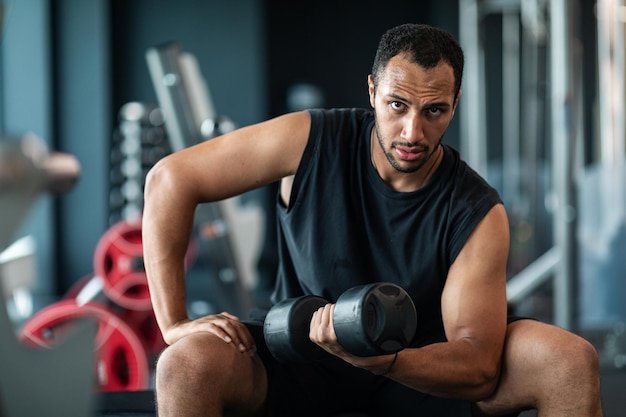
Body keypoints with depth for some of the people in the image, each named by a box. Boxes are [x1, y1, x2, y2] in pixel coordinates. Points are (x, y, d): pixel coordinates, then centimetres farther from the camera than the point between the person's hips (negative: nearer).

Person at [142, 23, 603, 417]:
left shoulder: (477, 213, -18)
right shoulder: (313, 142, -18)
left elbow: (480, 368, -21)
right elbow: (170, 179, -15)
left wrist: (382, 359, -42)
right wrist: (175, 323, -20)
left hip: (422, 369, 1)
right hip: (301, 367, 0)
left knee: (572, 361, -23)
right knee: (185, 365, -33)